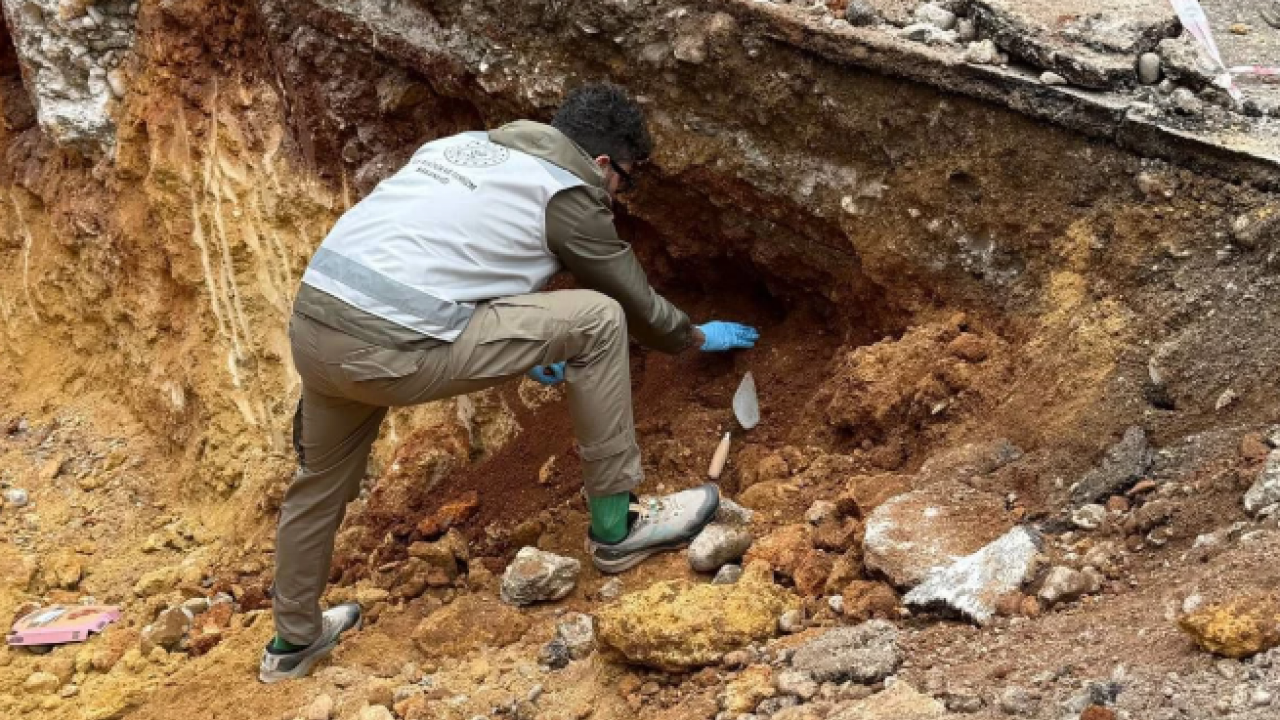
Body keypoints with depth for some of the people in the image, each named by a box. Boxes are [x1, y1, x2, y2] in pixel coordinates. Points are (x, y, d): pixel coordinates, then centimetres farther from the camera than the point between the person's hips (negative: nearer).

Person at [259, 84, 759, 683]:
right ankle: (616, 525, 9)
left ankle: (294, 640, 49)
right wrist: (698, 338, 36)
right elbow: (636, 302, 16)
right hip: (391, 348, -8)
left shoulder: (466, 145, 25)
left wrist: (522, 349, 41)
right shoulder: (569, 192, 4)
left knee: (323, 479, 31)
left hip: (312, 321, 8)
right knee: (598, 321, -1)